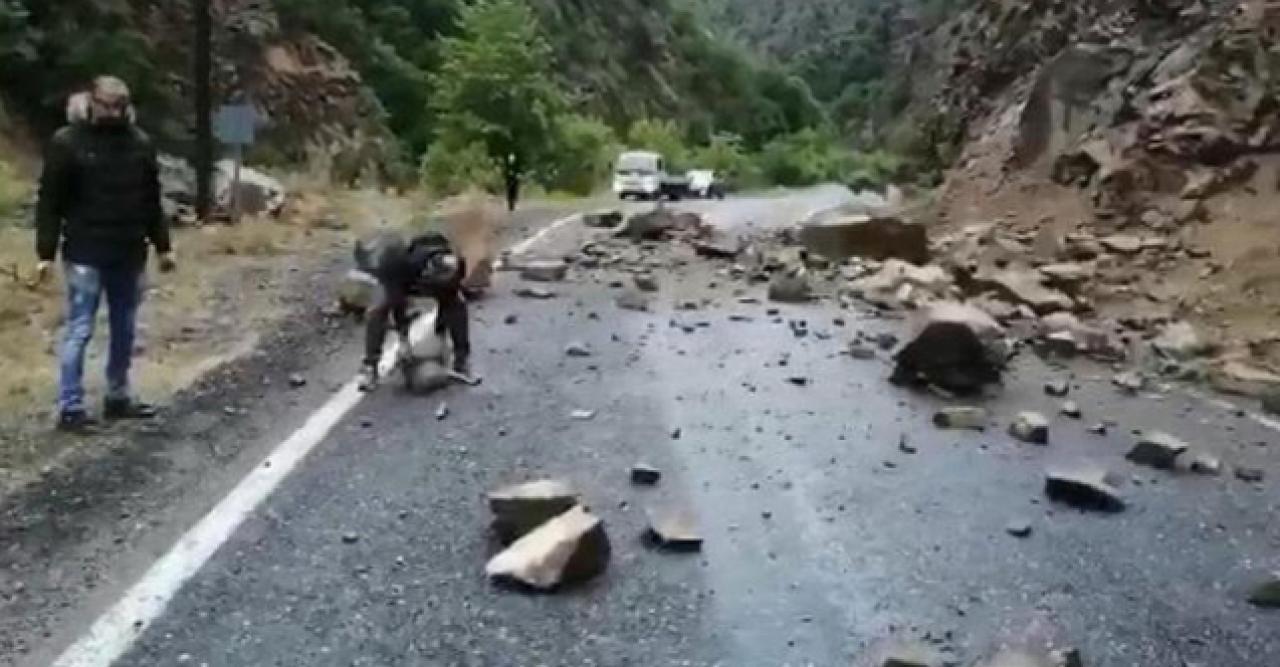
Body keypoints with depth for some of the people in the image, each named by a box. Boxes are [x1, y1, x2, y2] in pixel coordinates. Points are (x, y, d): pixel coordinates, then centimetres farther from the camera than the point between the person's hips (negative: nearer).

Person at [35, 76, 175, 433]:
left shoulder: (139, 142, 5)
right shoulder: (67, 142, -8)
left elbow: (152, 199, 11)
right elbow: (49, 201, -7)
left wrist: (162, 245, 11)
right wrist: (46, 253, -10)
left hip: (130, 255, 5)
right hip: (85, 256, -4)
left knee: (124, 330, 12)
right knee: (79, 331, -1)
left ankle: (118, 397, 25)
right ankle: (70, 408, 6)